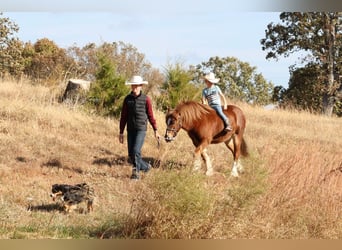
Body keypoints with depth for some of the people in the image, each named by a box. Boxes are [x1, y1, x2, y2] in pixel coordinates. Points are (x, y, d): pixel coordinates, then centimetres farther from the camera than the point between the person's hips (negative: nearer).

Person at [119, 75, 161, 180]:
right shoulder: (127, 99, 3)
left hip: (141, 129, -4)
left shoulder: (146, 99, -5)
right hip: (130, 130, 4)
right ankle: (145, 166, 27)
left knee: (136, 151, -16)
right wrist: (121, 132, 6)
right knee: (131, 154, 5)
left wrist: (155, 131, 2)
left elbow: (150, 115, 1)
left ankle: (135, 172, -2)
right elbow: (123, 116, 7)